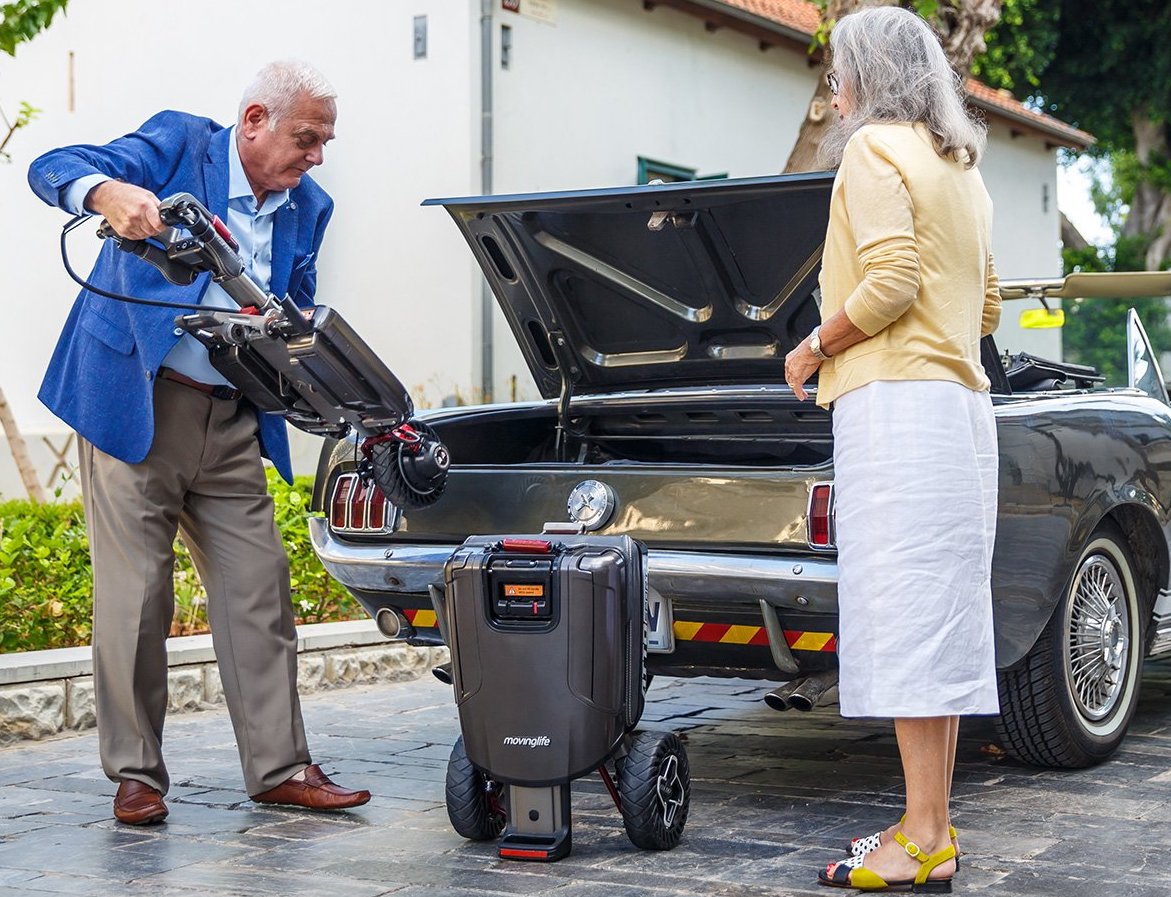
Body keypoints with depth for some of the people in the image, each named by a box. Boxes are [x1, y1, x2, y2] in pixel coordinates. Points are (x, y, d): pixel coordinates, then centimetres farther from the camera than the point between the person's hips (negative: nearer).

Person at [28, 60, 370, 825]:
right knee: (135, 597, -1)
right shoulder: (179, 144, -6)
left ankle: (281, 767, 12)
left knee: (260, 591, 4)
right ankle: (136, 774, 11)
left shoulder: (309, 207, 10)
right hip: (133, 405, -5)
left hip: (231, 424, 5)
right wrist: (110, 194, -37)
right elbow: (54, 169, -15)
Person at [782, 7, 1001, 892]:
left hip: (896, 399, -9)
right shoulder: (962, 169, 22)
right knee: (944, 614, 9)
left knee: (904, 613, -10)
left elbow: (890, 282, -18)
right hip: (963, 402, 9)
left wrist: (815, 347, -5)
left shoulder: (876, 149, -5)